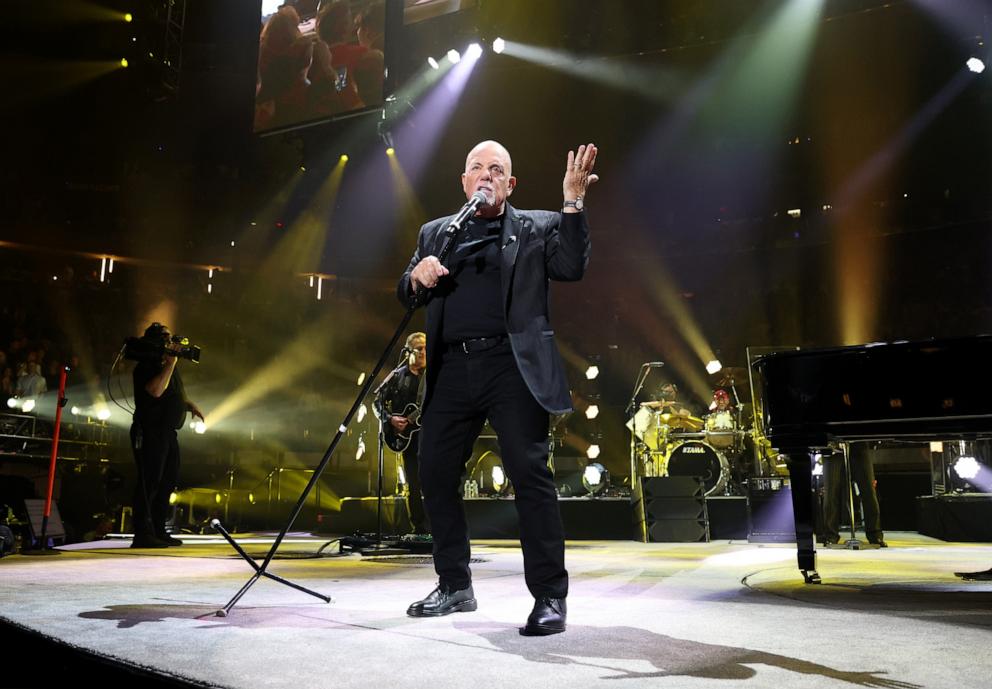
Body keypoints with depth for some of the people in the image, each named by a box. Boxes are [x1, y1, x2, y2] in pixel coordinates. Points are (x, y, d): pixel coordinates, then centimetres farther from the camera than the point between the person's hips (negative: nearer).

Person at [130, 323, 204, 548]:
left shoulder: (168, 366, 17)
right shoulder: (145, 367, -11)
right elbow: (156, 390, -29)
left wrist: (190, 405, 14)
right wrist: (171, 363, -23)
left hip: (168, 432, 10)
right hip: (150, 433, -10)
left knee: (168, 480, 13)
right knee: (150, 482, -10)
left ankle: (158, 531, 22)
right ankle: (143, 534, -7)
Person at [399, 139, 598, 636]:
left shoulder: (536, 228, 12)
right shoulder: (435, 233, 21)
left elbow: (571, 268, -3)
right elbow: (406, 295, 18)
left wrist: (573, 203, -11)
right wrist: (417, 277, -5)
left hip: (511, 365, -4)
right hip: (451, 370, 4)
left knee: (530, 474, -9)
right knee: (435, 475, 6)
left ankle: (549, 597, 1)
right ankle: (455, 587, 22)